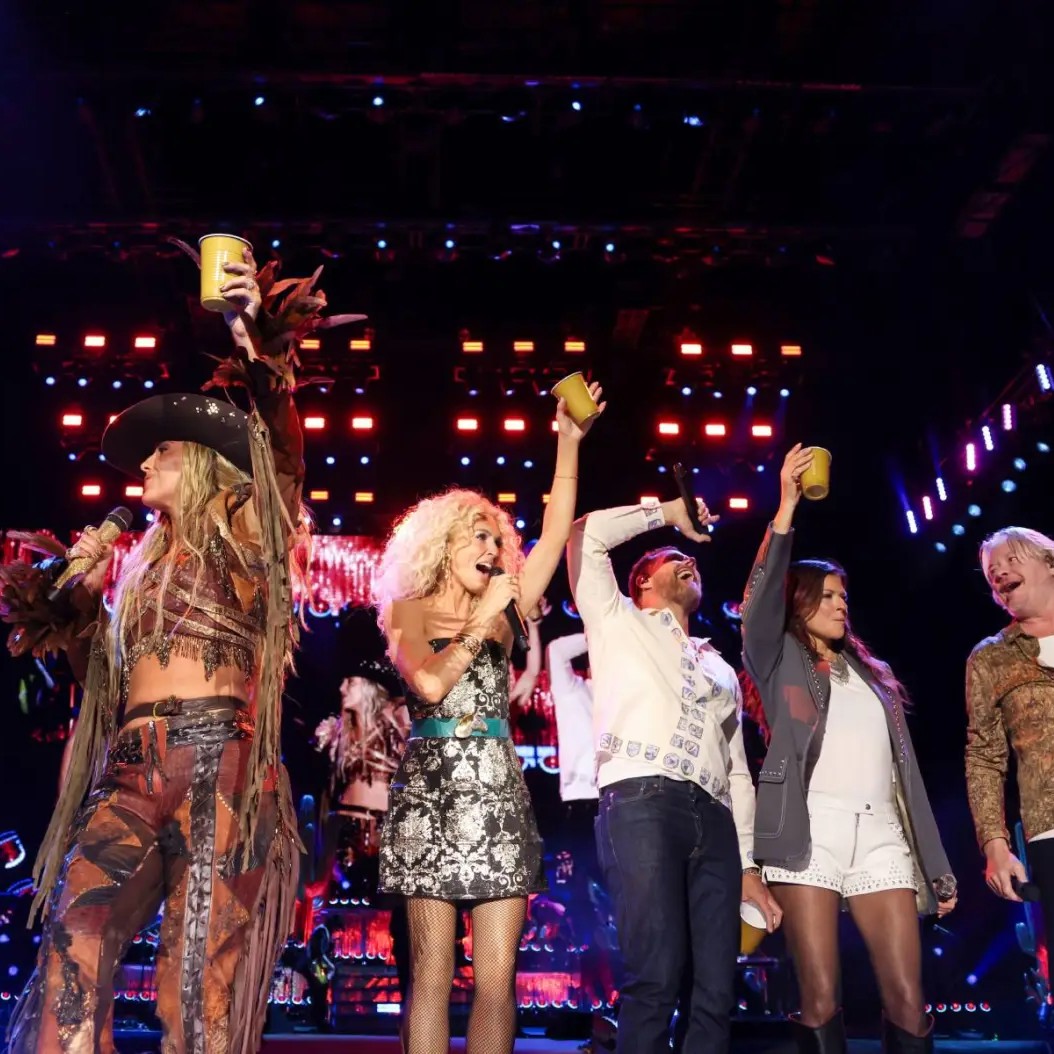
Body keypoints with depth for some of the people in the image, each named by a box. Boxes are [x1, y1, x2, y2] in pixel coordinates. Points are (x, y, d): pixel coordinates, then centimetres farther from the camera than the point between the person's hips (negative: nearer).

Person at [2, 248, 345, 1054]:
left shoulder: (244, 536, 10)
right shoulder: (141, 563, 27)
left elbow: (283, 458, -9)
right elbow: (99, 669, 29)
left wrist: (261, 355, -22)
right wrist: (83, 595, 15)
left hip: (218, 759, -5)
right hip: (130, 766, 5)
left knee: (203, 983, -9)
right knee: (73, 951, -14)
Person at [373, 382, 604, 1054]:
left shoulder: (500, 614, 13)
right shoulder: (410, 610, 6)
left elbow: (555, 536, 4)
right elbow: (430, 683, -13)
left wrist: (569, 445, 0)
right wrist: (482, 618, -9)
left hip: (499, 796, 3)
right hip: (432, 795, -2)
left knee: (498, 974, -2)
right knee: (433, 970, -2)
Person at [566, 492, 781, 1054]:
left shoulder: (719, 667, 32)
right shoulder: (619, 622, 21)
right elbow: (587, 534, 10)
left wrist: (748, 864, 18)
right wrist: (666, 513, 21)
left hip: (713, 818, 5)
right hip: (641, 802, -5)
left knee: (715, 989, -4)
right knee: (657, 976, -19)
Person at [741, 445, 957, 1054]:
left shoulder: (871, 675, 25)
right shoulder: (778, 661, 13)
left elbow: (905, 769, 21)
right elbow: (761, 599, -8)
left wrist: (937, 865, 15)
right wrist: (787, 508, -15)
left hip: (882, 836, 4)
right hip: (810, 832, -4)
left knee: (908, 1002, -5)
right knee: (821, 999, -7)